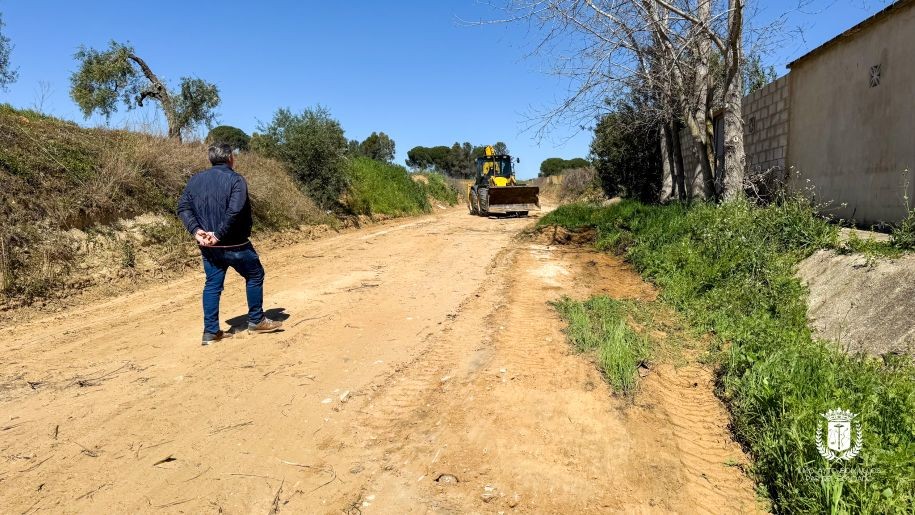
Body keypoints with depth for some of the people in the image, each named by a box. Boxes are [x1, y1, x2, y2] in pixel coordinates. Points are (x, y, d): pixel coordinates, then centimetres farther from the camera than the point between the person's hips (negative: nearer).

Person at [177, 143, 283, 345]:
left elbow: (183, 208, 2)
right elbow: (235, 211, -25)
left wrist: (196, 229, -6)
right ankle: (256, 320, 21)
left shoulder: (196, 180, 8)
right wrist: (219, 234, -19)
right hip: (234, 245, -6)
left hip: (208, 246, 6)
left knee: (212, 285, 12)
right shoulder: (235, 180, -12)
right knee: (255, 276, 13)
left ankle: (211, 331, 13)